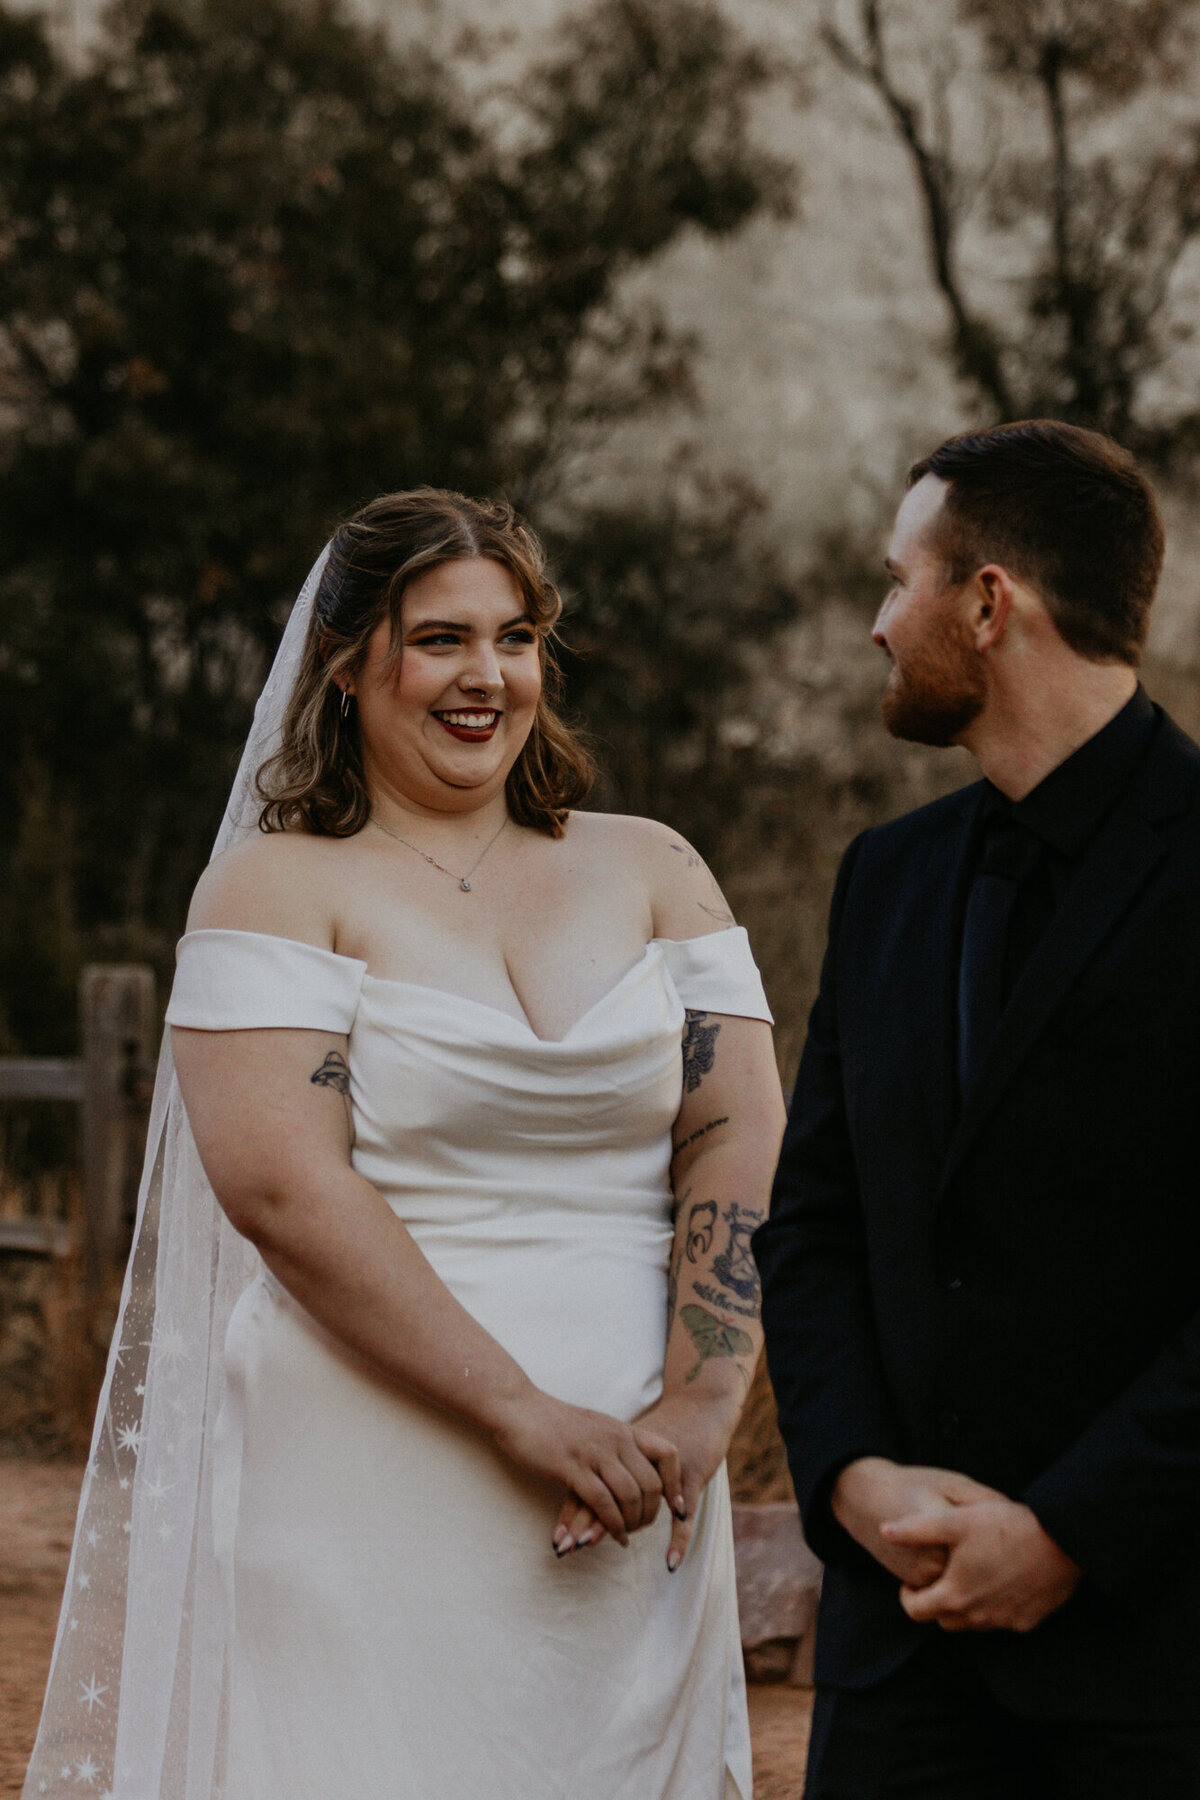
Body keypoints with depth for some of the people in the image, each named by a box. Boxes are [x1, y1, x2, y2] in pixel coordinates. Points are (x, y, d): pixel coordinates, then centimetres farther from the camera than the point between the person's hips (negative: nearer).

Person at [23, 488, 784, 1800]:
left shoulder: (651, 873, 12)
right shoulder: (278, 887, 0)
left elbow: (740, 1149, 4)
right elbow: (279, 1183, -12)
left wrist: (696, 1413, -11)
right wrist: (522, 1413, -17)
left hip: (637, 1493, 4)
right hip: (373, 1499, -4)